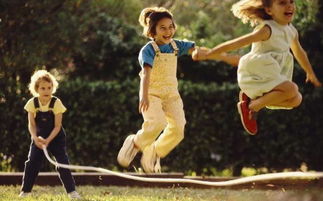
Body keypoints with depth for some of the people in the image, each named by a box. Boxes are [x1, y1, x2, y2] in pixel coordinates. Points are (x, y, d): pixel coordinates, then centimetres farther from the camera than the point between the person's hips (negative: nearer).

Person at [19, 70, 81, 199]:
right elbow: (31, 124, -10)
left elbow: (57, 126, -17)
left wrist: (48, 140, -28)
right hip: (39, 138, 2)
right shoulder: (32, 103, -12)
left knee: (62, 163, -7)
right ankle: (25, 191, 9)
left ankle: (71, 191, -3)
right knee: (32, 163, -1)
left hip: (55, 137, -2)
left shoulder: (56, 103, -17)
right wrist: (36, 138, -27)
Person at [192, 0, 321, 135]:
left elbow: (299, 52, 26)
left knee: (295, 100, -5)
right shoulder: (267, 30, -18)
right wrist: (207, 55, -25)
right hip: (255, 74, -8)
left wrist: (311, 74, 39)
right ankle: (251, 107, -12)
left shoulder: (292, 31, 6)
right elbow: (237, 43, -22)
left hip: (271, 76, 8)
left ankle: (253, 98, 2)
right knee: (291, 90, -25)